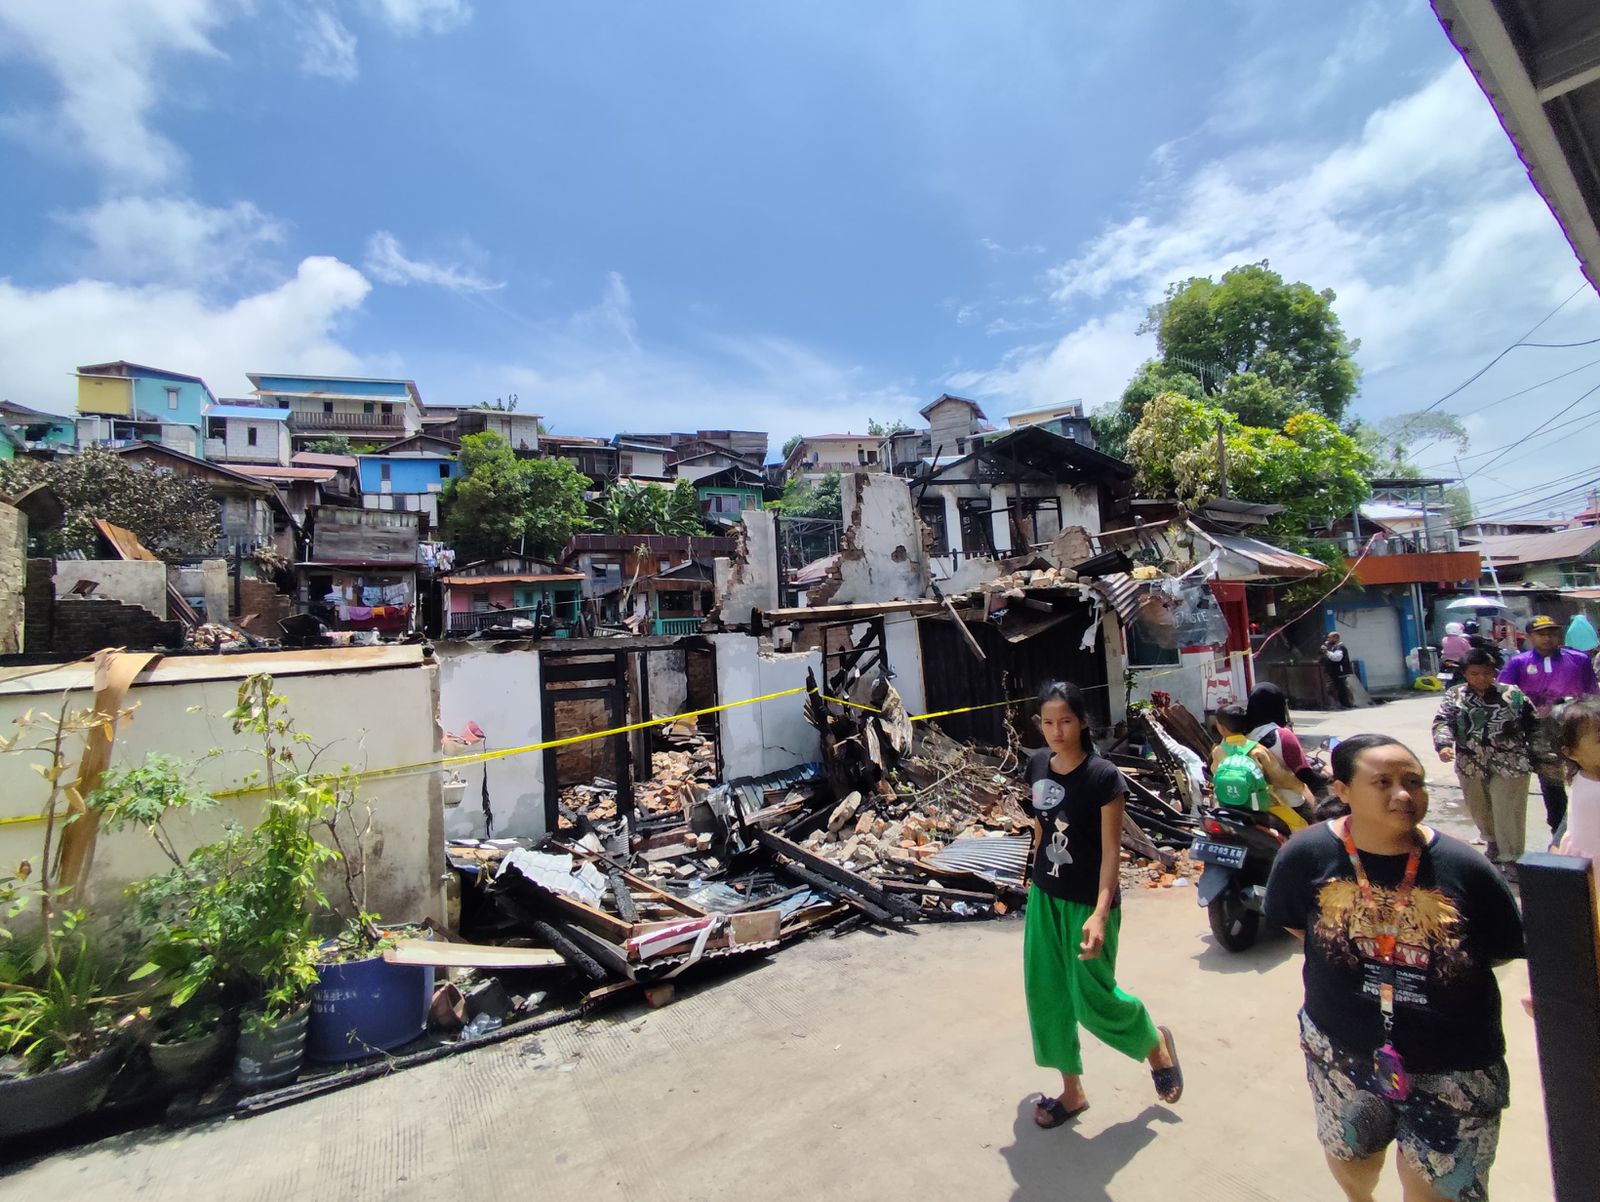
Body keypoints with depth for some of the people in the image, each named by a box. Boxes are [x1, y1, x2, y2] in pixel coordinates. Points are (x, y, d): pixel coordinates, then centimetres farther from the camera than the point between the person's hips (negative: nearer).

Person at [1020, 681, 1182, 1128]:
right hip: (1044, 898, 6)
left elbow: (1111, 851, -17)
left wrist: (1100, 914, -25)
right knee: (1046, 993, 12)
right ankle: (1072, 1090, 32)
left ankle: (1156, 1042, 39)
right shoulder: (1037, 765, -3)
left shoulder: (1103, 776, -19)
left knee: (1093, 998, 8)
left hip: (1087, 903, -5)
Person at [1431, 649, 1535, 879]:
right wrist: (1444, 744, -29)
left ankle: (1510, 858, 14)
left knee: (1508, 812, 0)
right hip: (1471, 765, 2)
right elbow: (1442, 722, -11)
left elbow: (1532, 724, 5)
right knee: (1480, 809, 17)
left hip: (1509, 764, -2)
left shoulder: (1512, 694, -2)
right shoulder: (1454, 696, -1)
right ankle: (1492, 841, 42)